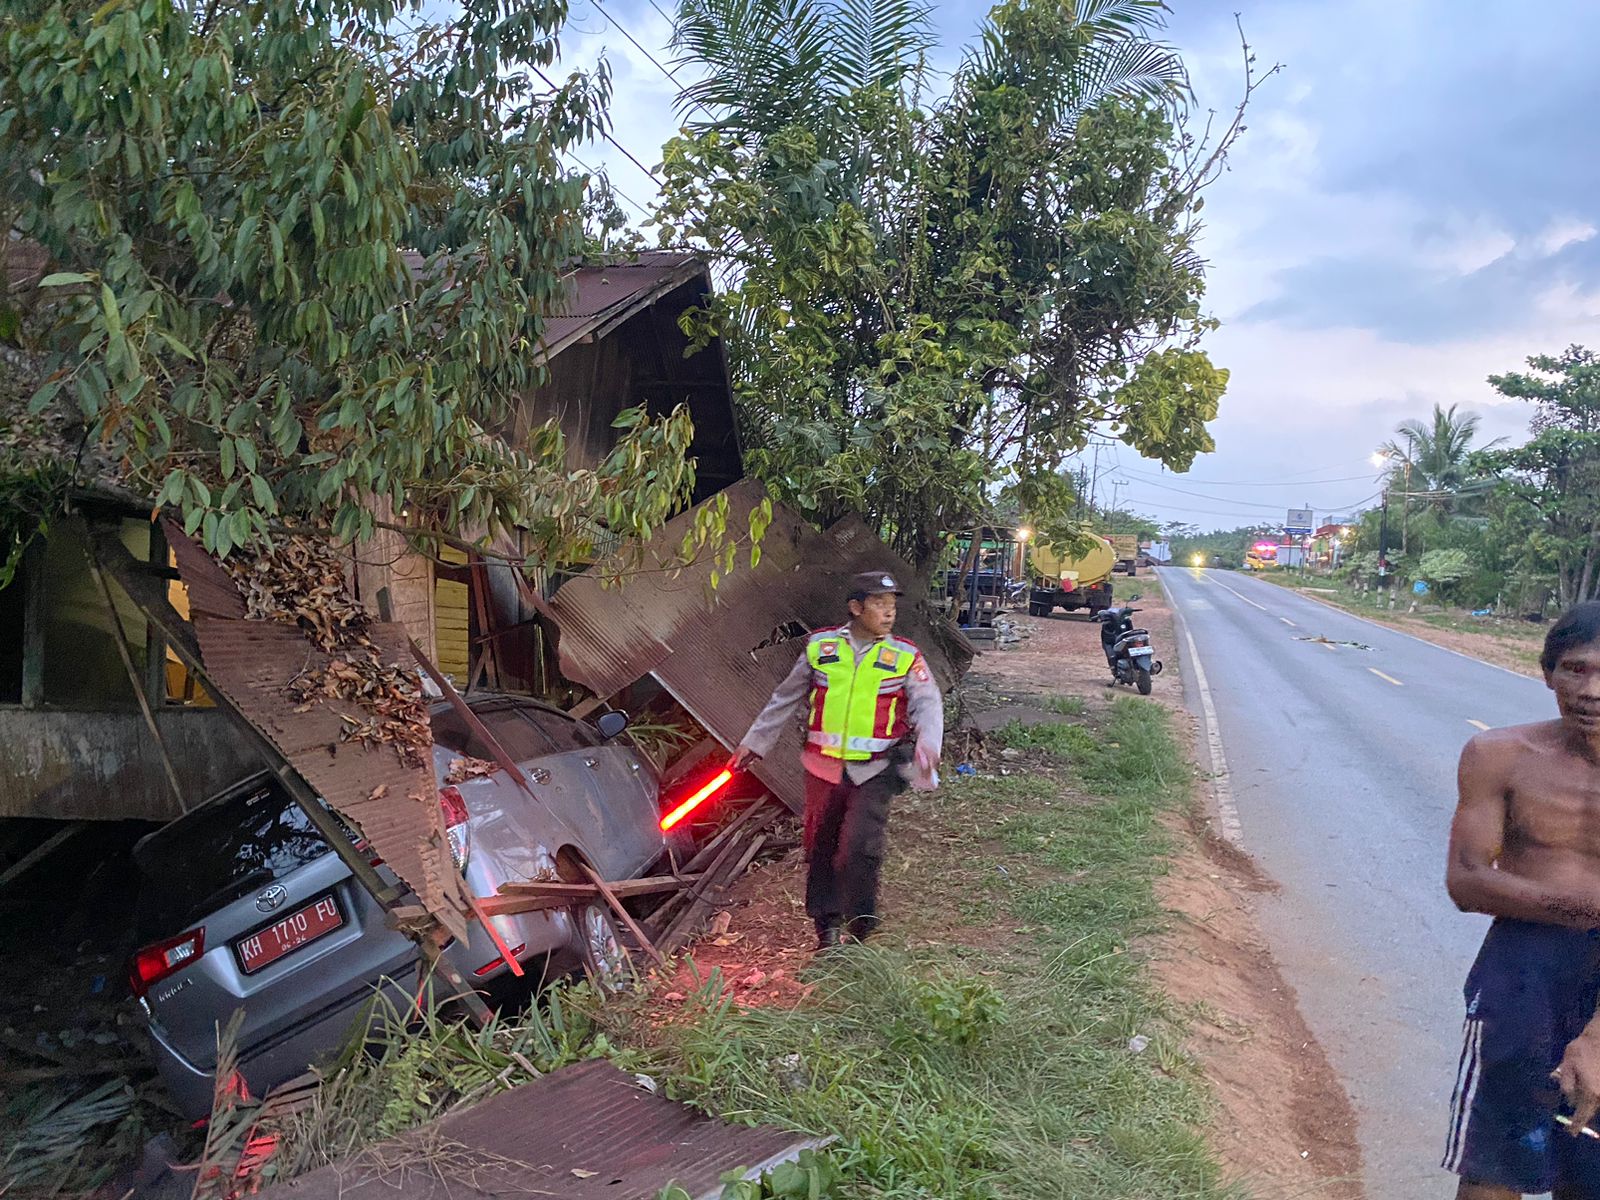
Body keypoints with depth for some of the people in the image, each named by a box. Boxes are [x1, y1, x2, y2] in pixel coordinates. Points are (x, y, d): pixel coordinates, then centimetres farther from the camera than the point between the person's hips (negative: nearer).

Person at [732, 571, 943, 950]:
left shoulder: (905, 657, -2)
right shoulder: (820, 647, 2)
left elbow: (927, 703, -11)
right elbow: (785, 700, 11)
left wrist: (927, 743, -32)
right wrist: (753, 744, 15)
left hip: (874, 771, -2)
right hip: (824, 767, 2)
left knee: (859, 847, -14)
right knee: (820, 848, 11)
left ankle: (859, 925, 10)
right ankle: (827, 925, 30)